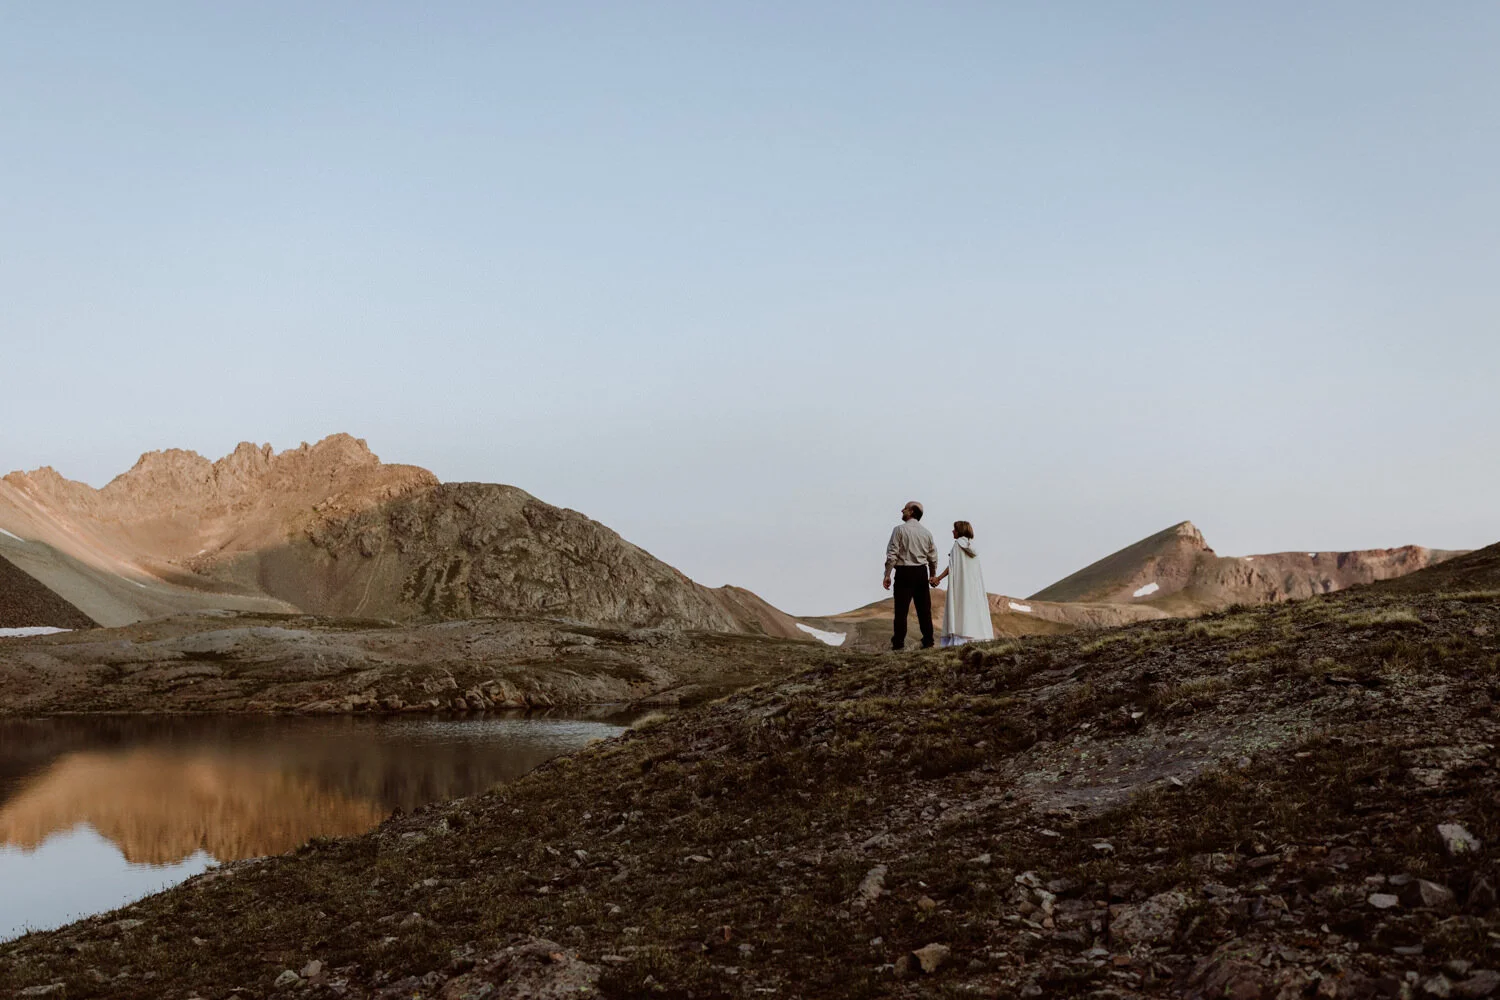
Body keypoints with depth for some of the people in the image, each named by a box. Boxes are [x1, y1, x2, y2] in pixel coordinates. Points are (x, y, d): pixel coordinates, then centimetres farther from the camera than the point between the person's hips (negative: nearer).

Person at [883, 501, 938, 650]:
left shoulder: (900, 529, -6)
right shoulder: (926, 532, 10)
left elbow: (892, 554, -11)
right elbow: (933, 557, 12)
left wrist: (887, 575, -8)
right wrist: (932, 575, 24)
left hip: (904, 572, -5)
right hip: (922, 573, 5)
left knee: (901, 609, -3)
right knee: (924, 609, 9)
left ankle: (899, 643, -5)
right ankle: (928, 642, 11)